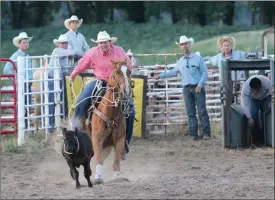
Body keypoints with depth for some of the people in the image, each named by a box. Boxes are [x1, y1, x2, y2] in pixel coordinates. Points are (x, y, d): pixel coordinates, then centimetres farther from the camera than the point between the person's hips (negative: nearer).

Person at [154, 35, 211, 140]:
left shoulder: (198, 58, -1)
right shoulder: (180, 61, 13)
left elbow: (205, 73, -3)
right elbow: (173, 72, 28)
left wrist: (200, 85, -14)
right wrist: (161, 75, 24)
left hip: (198, 88, -5)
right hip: (187, 88, 5)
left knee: (202, 111, -7)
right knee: (190, 113, 2)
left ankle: (206, 133, -8)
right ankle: (194, 134, 4)